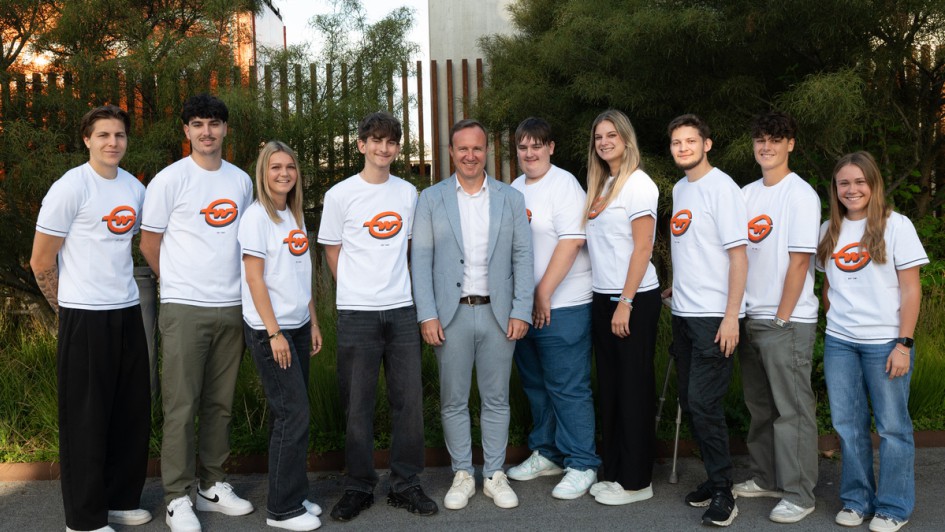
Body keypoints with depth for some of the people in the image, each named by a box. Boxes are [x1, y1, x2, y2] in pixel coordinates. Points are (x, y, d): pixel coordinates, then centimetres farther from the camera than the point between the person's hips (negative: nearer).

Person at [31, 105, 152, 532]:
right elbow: (41, 263, -7)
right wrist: (70, 308, 3)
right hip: (85, 319, -6)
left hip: (128, 312, 7)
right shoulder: (70, 187, -9)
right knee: (86, 417, 2)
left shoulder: (135, 188, 10)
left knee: (132, 412, 13)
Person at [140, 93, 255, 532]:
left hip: (232, 307, 5)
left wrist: (231, 284, 13)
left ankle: (212, 486, 23)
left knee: (220, 404, 11)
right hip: (184, 309, -4)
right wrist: (182, 284, 9)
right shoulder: (169, 180, -4)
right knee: (181, 407, -2)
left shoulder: (241, 180, 11)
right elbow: (149, 245, 2)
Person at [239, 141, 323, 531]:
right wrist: (274, 332, -16)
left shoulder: (295, 216, 13)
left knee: (291, 413, 10)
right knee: (293, 413, -7)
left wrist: (313, 323, 13)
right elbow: (255, 278, -14)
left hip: (298, 326, 7)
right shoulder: (256, 216, -9)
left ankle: (293, 494, 20)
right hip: (269, 330, -7)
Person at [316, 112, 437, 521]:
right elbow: (333, 254, 5)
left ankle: (406, 485, 18)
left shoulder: (408, 193, 10)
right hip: (357, 313, -3)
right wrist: (360, 292, 5)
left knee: (409, 399, 5)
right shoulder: (340, 195, 0)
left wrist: (395, 285, 11)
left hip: (402, 310, 3)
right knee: (357, 404, 3)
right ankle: (359, 487, 17)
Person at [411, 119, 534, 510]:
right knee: (454, 401, 7)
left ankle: (495, 475, 21)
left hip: (499, 314, 1)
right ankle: (462, 474, 20)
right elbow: (421, 259, 0)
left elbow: (522, 256, 3)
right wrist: (427, 315, -8)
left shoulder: (511, 198, 6)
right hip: (451, 314, 0)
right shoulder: (431, 199, 4)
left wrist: (521, 311, -5)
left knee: (496, 400, 8)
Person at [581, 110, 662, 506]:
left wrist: (626, 303, -18)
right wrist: (608, 301, 8)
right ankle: (613, 471, 24)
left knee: (634, 388, 0)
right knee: (609, 386, 13)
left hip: (634, 299, -8)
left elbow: (642, 247, -15)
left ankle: (636, 481, 10)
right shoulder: (600, 187, 14)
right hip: (603, 296, 8)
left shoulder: (638, 184, -9)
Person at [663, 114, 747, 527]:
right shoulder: (679, 189, 15)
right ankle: (715, 478, 25)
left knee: (703, 402, -9)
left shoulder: (722, 187, -10)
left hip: (715, 315, -8)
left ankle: (722, 493, 3)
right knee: (689, 401, 12)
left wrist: (731, 316, -18)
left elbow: (738, 254, -14)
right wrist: (676, 287, 13)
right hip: (684, 312, 8)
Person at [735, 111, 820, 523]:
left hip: (787, 321, -7)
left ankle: (799, 495, 7)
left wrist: (781, 319, -14)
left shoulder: (801, 194, -8)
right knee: (760, 405, 15)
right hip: (750, 317, 7)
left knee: (792, 409, -1)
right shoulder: (746, 194, 11)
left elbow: (799, 260, -13)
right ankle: (767, 478, 28)